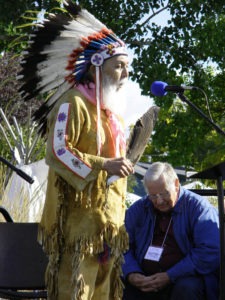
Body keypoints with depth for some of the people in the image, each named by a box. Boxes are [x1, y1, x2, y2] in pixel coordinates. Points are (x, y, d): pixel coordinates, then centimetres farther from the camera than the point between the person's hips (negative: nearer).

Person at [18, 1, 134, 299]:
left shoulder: (111, 110, 19)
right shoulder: (74, 103, -8)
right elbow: (57, 152, -18)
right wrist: (103, 165, -25)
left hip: (108, 218, 9)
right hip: (80, 218, -9)